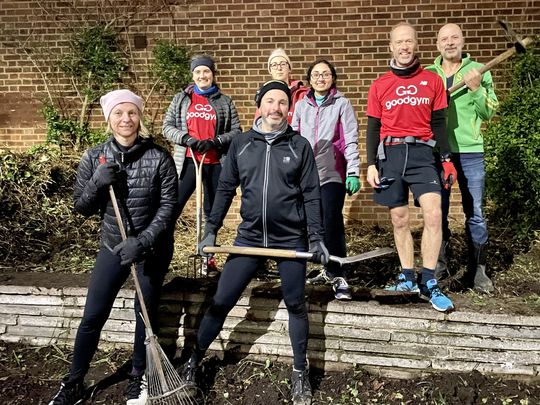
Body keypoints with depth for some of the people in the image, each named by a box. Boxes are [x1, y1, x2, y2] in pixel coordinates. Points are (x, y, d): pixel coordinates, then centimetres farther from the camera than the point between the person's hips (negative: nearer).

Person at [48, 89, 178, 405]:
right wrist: (97, 184, -20)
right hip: (113, 246, 2)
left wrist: (142, 241, -23)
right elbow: (82, 208, 0)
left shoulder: (159, 157, -12)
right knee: (92, 317, 6)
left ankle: (138, 379, 31)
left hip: (154, 248, -2)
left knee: (146, 314, 11)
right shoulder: (94, 157, -4)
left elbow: (168, 206, -13)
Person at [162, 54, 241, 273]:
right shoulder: (181, 99, 9)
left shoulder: (225, 102, 8)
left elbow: (236, 131, 4)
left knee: (213, 210, 9)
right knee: (174, 205, -8)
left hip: (215, 163, 1)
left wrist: (214, 142, -12)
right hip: (188, 161, -1)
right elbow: (167, 126, 6)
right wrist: (186, 138, -12)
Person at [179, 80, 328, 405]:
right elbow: (226, 190, 8)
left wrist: (316, 238, -6)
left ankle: (301, 372, 25)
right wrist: (211, 231, 4)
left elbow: (311, 194, 0)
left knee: (296, 305, 8)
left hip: (291, 240, -1)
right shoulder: (241, 144, 4)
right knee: (221, 302, 3)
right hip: (250, 237, 1)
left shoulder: (300, 146, 1)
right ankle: (195, 361, 21)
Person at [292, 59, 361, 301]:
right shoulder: (301, 106, 14)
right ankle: (329, 269, 20)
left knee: (331, 223, -12)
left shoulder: (342, 104, 4)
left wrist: (353, 172, -9)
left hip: (332, 173, -4)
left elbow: (350, 140, -2)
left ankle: (338, 276, -6)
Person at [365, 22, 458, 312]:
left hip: (422, 153, -1)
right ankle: (408, 277, 17)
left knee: (433, 214, -15)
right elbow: (373, 128, 9)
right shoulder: (379, 86, 7)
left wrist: (447, 159, 3)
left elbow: (438, 124, 9)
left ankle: (429, 283, -7)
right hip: (390, 153, 1)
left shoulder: (433, 81, 7)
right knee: (400, 220, 5)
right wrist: (371, 164, 1)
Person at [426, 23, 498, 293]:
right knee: (438, 211, 7)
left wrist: (476, 88, -16)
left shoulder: (478, 70, 4)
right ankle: (438, 265, 21)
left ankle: (478, 270, 11)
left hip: (470, 151, -1)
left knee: (474, 213, 1)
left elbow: (489, 113, 0)